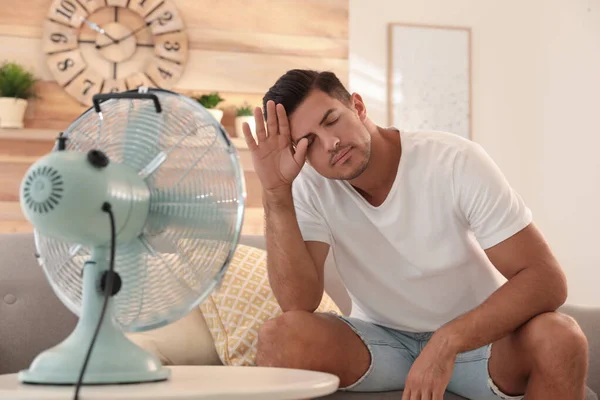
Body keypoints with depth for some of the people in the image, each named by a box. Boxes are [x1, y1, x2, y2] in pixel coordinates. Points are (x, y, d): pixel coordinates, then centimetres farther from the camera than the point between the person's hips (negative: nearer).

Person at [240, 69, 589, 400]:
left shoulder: (456, 161, -20)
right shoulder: (310, 185, -12)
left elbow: (547, 280, -23)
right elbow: (299, 303, -21)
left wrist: (447, 342, -36)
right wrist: (277, 194, -30)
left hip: (476, 335, -1)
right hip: (379, 339, 1)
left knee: (559, 337, -32)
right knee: (278, 338, -27)